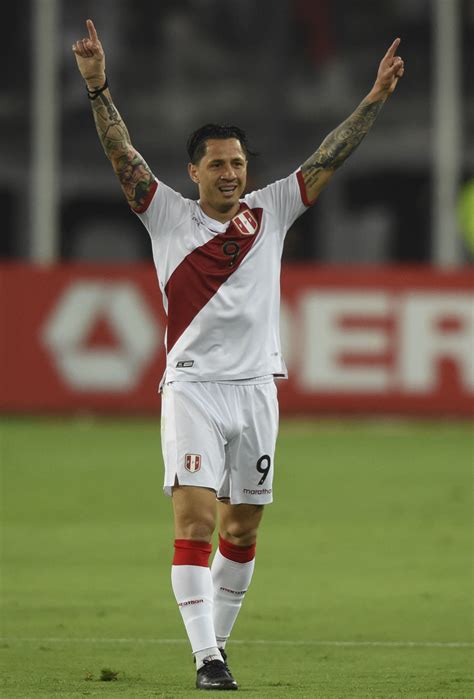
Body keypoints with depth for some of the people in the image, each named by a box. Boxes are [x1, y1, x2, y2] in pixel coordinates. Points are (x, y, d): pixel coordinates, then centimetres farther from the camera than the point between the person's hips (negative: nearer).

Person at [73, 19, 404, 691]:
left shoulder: (270, 211, 9)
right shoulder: (169, 215, 2)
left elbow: (327, 158, 8)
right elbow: (122, 154, -6)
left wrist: (376, 97, 3)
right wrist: (98, 88, -19)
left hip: (256, 385, 3)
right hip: (192, 388, -3)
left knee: (242, 529, 8)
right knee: (195, 519, -14)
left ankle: (218, 634, 25)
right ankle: (206, 657, -18)